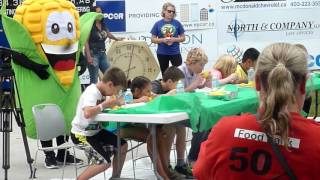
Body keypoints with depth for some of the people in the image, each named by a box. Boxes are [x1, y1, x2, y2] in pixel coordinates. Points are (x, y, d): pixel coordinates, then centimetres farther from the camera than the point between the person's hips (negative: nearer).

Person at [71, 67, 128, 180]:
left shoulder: (100, 92, 2)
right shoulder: (92, 93, -25)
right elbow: (87, 113, -41)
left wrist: (115, 103, -7)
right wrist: (105, 104, -30)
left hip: (95, 130, 10)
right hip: (81, 134, -9)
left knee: (122, 146, 7)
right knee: (105, 163, -18)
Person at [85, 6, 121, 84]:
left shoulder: (103, 25, 10)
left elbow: (108, 34, 32)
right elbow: (86, 42, -15)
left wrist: (117, 39, 50)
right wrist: (89, 56, -22)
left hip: (102, 54, 8)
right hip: (93, 54, -8)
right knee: (94, 79, -7)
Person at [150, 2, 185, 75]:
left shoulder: (177, 23, 0)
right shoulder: (158, 24, 0)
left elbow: (183, 38, 5)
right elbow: (153, 39, 1)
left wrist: (174, 39, -14)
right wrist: (162, 40, -15)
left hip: (175, 53, -1)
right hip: (162, 53, 1)